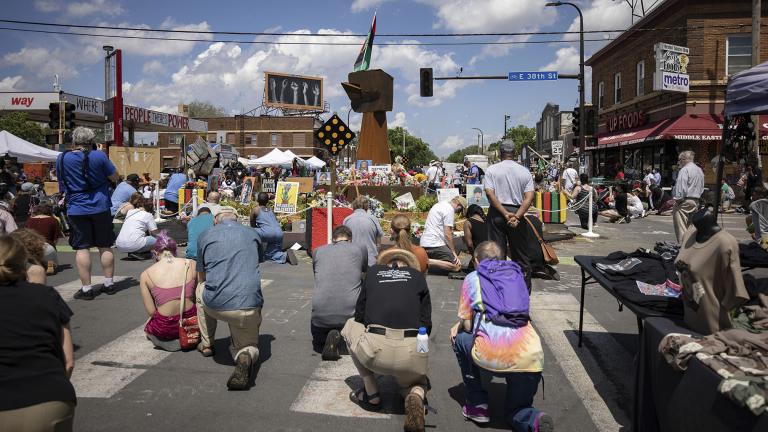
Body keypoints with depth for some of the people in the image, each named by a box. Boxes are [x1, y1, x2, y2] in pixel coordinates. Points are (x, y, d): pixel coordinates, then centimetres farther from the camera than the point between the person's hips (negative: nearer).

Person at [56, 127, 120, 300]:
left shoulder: (62, 159, 0)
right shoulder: (98, 156, -8)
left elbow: (62, 185, 12)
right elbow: (115, 177, 0)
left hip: (76, 210, 1)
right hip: (100, 208, 0)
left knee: (82, 249, 3)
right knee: (105, 247, 9)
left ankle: (86, 289, 3)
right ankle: (109, 284, 15)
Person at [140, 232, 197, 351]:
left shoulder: (146, 274, -3)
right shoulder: (191, 264, -2)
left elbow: (151, 312, -4)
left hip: (164, 329, -2)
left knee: (148, 328, 35)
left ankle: (169, 341, 8)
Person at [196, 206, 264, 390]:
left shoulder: (205, 236, 12)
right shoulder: (252, 234, 16)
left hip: (216, 306, 0)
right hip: (250, 308, 1)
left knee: (201, 289, 33)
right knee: (248, 345, 25)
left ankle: (206, 344, 37)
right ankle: (245, 356, -11)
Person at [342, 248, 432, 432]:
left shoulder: (373, 272, 22)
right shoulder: (417, 275, 21)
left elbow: (359, 316, 25)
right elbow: (426, 323, 16)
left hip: (375, 349, -1)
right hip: (413, 353, 2)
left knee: (350, 326, 33)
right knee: (417, 382, 37)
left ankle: (371, 395, 26)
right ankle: (416, 396, -1)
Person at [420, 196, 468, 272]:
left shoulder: (440, 204, 19)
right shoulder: (449, 209, -10)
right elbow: (447, 234, -13)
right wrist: (453, 252, -5)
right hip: (435, 244, -10)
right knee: (457, 266, -11)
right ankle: (428, 262, -21)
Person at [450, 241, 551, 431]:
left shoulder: (473, 278, 14)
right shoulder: (515, 275, 24)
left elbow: (467, 325, 13)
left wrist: (459, 326, 37)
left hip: (491, 357, -4)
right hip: (530, 359, 4)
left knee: (460, 338, 29)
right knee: (516, 413, 28)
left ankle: (477, 405, 26)